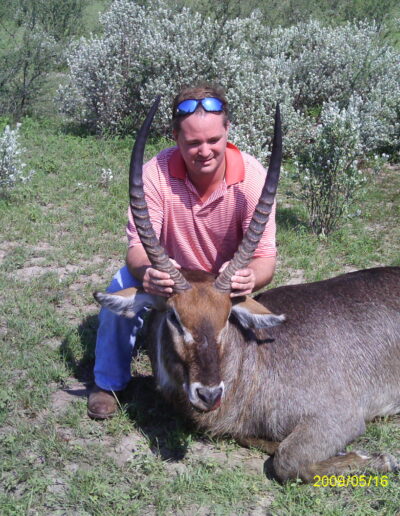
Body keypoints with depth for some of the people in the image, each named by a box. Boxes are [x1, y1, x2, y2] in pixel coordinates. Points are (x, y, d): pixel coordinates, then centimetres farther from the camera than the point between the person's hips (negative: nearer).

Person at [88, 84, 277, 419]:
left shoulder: (252, 176, -28)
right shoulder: (157, 172, -28)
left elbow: (265, 256, -30)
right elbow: (139, 246, -30)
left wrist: (252, 277, -56)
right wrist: (146, 271, -56)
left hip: (227, 278, 1)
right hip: (170, 273, 0)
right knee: (123, 288, -27)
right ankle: (108, 383, -1)